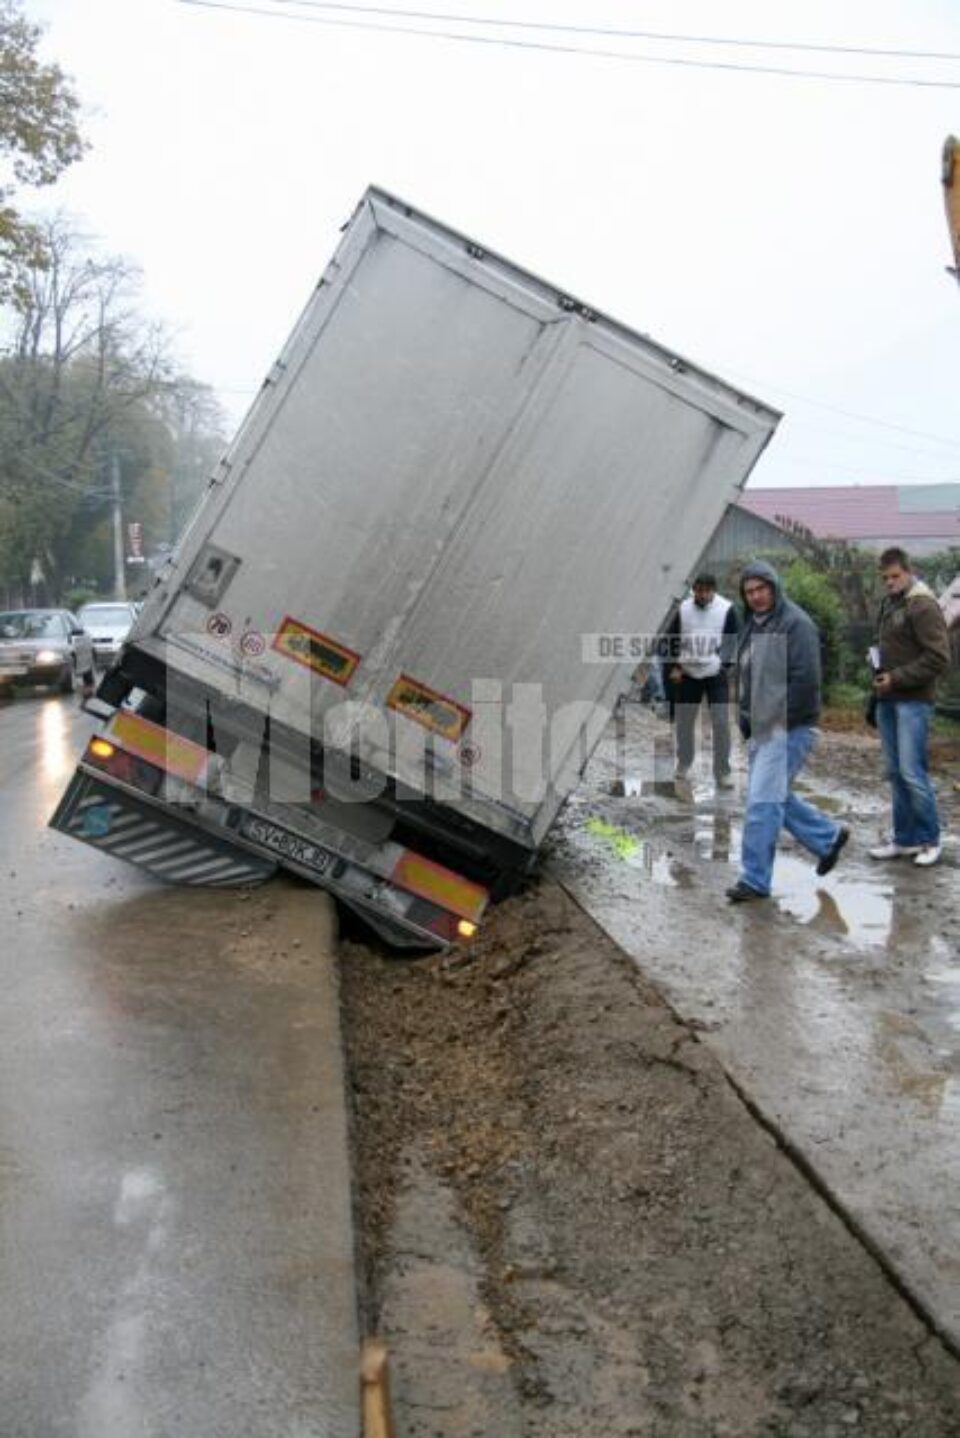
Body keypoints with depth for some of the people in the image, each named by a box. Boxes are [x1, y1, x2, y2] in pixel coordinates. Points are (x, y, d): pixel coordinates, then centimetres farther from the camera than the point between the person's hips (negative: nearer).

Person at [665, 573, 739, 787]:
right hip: (688, 675, 2)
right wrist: (675, 666, 0)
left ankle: (722, 772, 3)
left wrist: (725, 665, -9)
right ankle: (684, 763, 31)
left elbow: (733, 641, -1)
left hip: (716, 675, -2)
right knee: (684, 722, 11)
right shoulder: (683, 609, -1)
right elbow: (671, 638, 7)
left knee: (721, 723, -7)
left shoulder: (727, 609, -8)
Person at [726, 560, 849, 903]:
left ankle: (755, 879, -2)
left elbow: (805, 678, -19)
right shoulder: (752, 626, 14)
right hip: (760, 729, 9)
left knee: (763, 800, -9)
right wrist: (745, 719, 13)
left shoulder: (795, 623, -12)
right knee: (777, 797, 16)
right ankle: (829, 837, 35)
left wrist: (781, 720, -18)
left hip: (788, 729, -9)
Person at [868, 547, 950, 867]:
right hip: (887, 700, 8)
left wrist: (897, 678, -16)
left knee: (912, 772, -9)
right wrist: (879, 671, 9)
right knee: (895, 773, 9)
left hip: (913, 701, -8)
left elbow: (939, 659, -16)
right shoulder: (888, 603, 15)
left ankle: (930, 840, 4)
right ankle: (905, 839, 17)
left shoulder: (923, 606, -11)